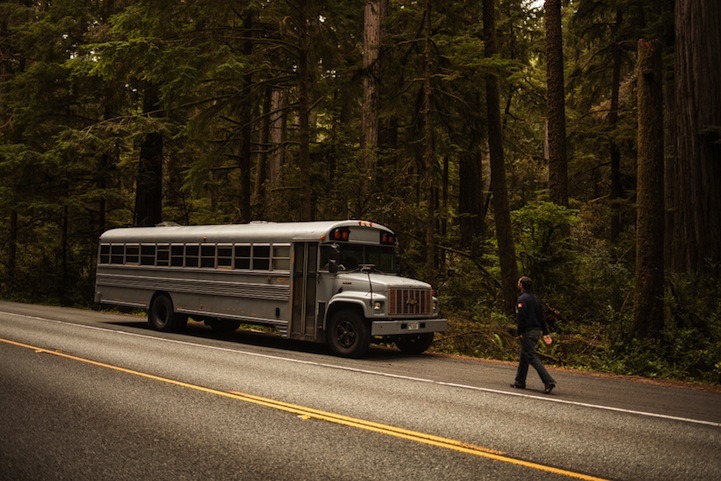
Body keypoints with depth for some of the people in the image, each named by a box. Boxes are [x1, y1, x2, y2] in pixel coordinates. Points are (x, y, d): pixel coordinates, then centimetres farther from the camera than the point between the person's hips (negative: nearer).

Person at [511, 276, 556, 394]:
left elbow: (521, 317, -19)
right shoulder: (535, 298, 16)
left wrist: (519, 332, -16)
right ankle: (520, 382, 22)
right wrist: (545, 333, 17)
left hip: (528, 332, -9)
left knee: (532, 357, -9)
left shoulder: (522, 299, -12)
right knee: (523, 357, 16)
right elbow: (542, 317, 16)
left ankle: (549, 381, -17)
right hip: (537, 331, 9)